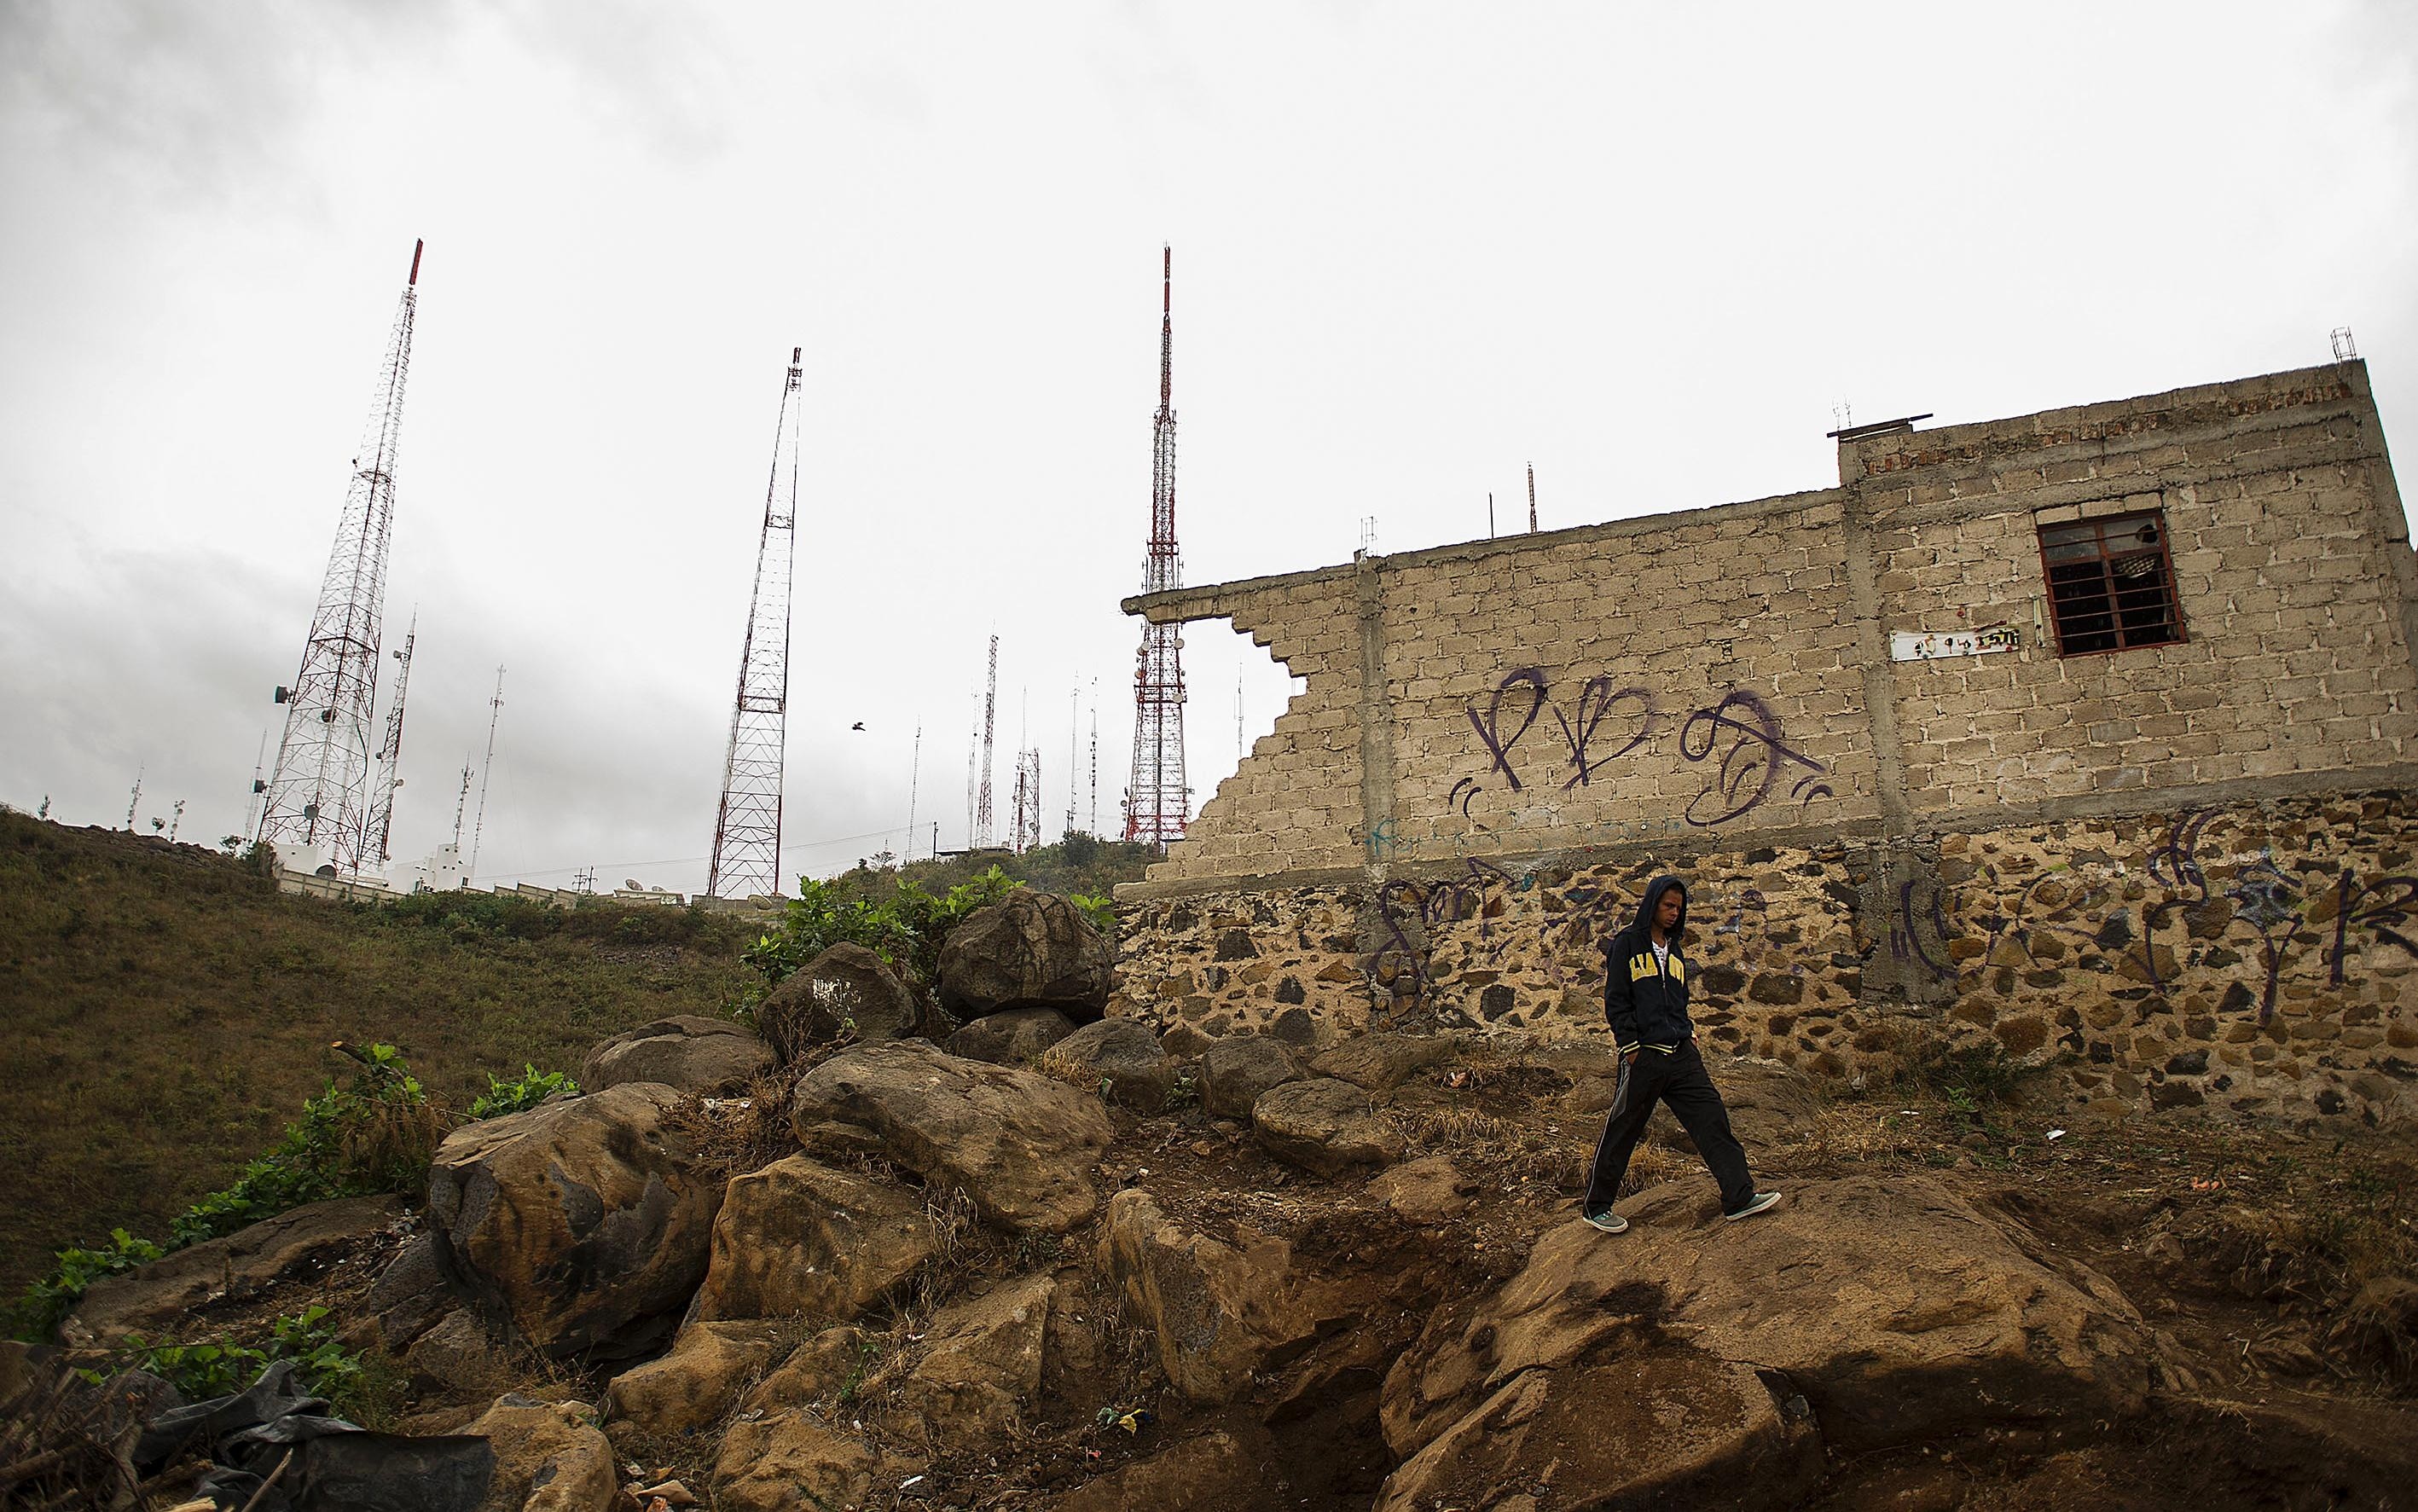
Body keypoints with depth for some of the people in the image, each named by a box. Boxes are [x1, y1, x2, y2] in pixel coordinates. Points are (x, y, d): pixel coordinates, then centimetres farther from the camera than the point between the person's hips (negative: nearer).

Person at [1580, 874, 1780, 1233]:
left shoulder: (1674, 950, 18)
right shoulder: (1627, 944, -3)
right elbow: (1615, 1001, -7)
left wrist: (1689, 1036, 12)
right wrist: (1631, 1049, -12)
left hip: (1681, 1054, 6)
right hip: (1643, 1055, -6)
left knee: (1712, 1117, -2)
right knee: (1620, 1132, 1)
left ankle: (1739, 1197, 1)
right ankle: (1595, 1206, 12)